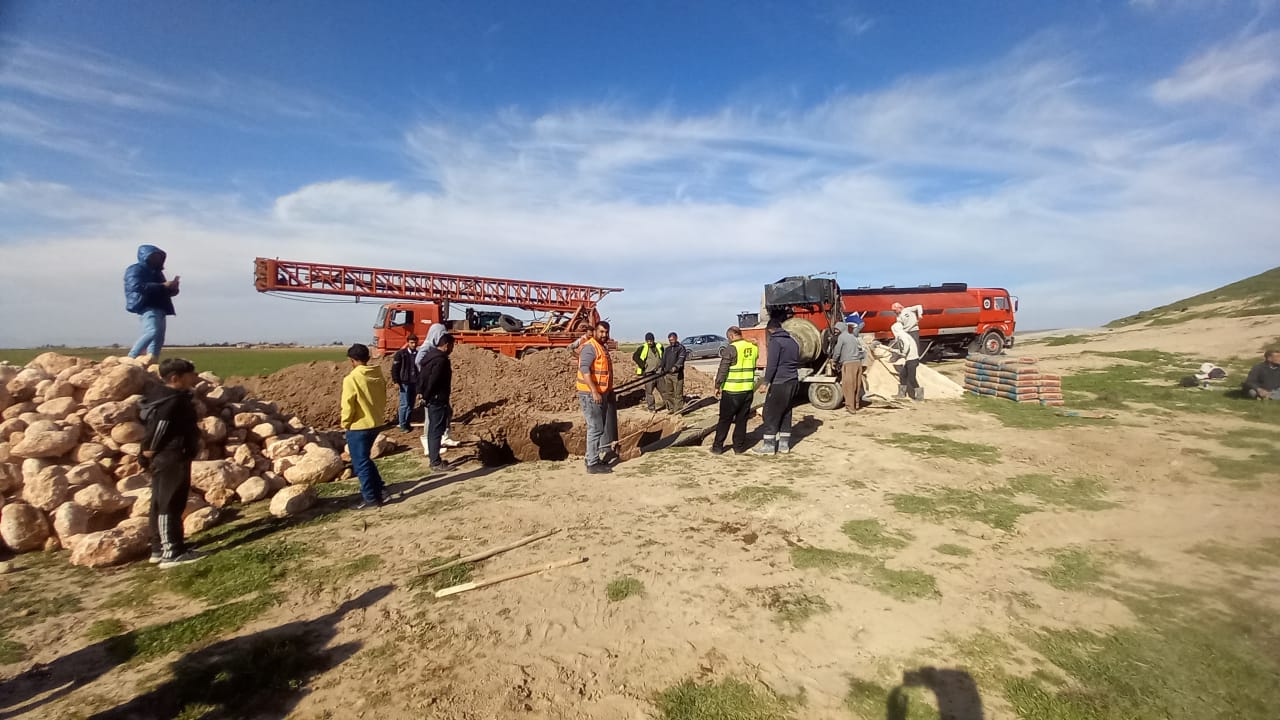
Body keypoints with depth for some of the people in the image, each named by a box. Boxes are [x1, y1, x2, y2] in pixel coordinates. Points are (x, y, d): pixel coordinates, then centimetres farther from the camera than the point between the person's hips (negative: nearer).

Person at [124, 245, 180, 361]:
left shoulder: (156, 272, 27)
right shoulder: (136, 269, 2)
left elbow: (165, 292, 32)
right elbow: (136, 286, -17)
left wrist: (173, 288, 7)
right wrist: (162, 286, -21)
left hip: (159, 308, 9)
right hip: (147, 307, -9)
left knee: (158, 339, 2)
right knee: (152, 332, -29)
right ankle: (130, 359, -25)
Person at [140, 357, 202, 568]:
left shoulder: (173, 397, 11)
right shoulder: (171, 402, -21)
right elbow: (154, 435, -21)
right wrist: (149, 457, -12)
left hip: (170, 459, 11)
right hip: (172, 459, -11)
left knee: (161, 504, 16)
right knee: (170, 505, -5)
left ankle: (159, 549, 26)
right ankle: (172, 553, 1)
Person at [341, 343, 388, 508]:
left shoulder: (351, 379, -19)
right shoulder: (378, 376, 2)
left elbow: (348, 406, -17)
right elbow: (383, 400, 9)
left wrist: (345, 423, -2)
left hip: (358, 427, -7)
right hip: (375, 424, 7)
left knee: (360, 463, 5)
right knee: (364, 459, 24)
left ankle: (371, 498, 9)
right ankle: (377, 488, 26)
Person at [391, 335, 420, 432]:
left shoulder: (418, 354, 7)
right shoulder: (401, 354, -4)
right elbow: (394, 368, -5)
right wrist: (396, 381, -10)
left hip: (415, 383, 4)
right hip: (404, 383, -4)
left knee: (411, 404, 9)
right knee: (404, 404, -2)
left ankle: (407, 422, 21)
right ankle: (403, 425, 8)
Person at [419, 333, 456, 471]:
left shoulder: (431, 355, 12)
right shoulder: (441, 360, -20)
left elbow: (425, 378, 15)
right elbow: (433, 381, -23)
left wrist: (425, 396, 15)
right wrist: (427, 397, -11)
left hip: (432, 399, 10)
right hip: (438, 400, -10)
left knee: (433, 430, 15)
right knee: (437, 431, -5)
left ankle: (433, 458, 24)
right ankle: (436, 462, 0)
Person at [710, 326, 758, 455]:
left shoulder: (731, 348, -14)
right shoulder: (753, 347, 4)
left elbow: (722, 370, -13)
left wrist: (717, 386, -6)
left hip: (731, 391, -5)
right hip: (748, 389, 5)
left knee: (724, 420, 6)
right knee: (742, 420, 13)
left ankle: (717, 447, 13)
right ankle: (739, 447, 18)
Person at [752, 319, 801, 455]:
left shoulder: (775, 341, -10)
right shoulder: (793, 341, 15)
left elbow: (772, 364, -18)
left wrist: (766, 382, -18)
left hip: (779, 382, -8)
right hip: (793, 382, 8)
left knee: (770, 414, -3)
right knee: (786, 413, 13)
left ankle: (769, 445, -1)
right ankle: (784, 444, 18)